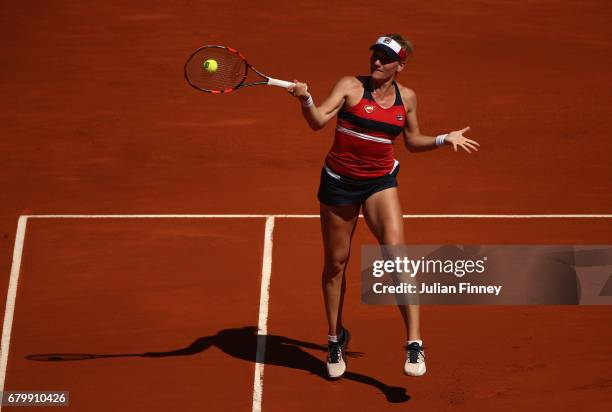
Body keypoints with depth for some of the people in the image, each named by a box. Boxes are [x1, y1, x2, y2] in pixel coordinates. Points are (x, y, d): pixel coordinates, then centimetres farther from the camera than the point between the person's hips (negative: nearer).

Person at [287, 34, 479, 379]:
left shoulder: (407, 97, 2)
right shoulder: (351, 86, -8)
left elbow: (413, 140, 17)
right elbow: (318, 121, -20)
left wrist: (446, 139, 4)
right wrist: (305, 99, -39)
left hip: (381, 182, 1)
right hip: (339, 181, -1)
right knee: (336, 262, 9)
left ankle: (414, 342, -16)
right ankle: (336, 338, 31)